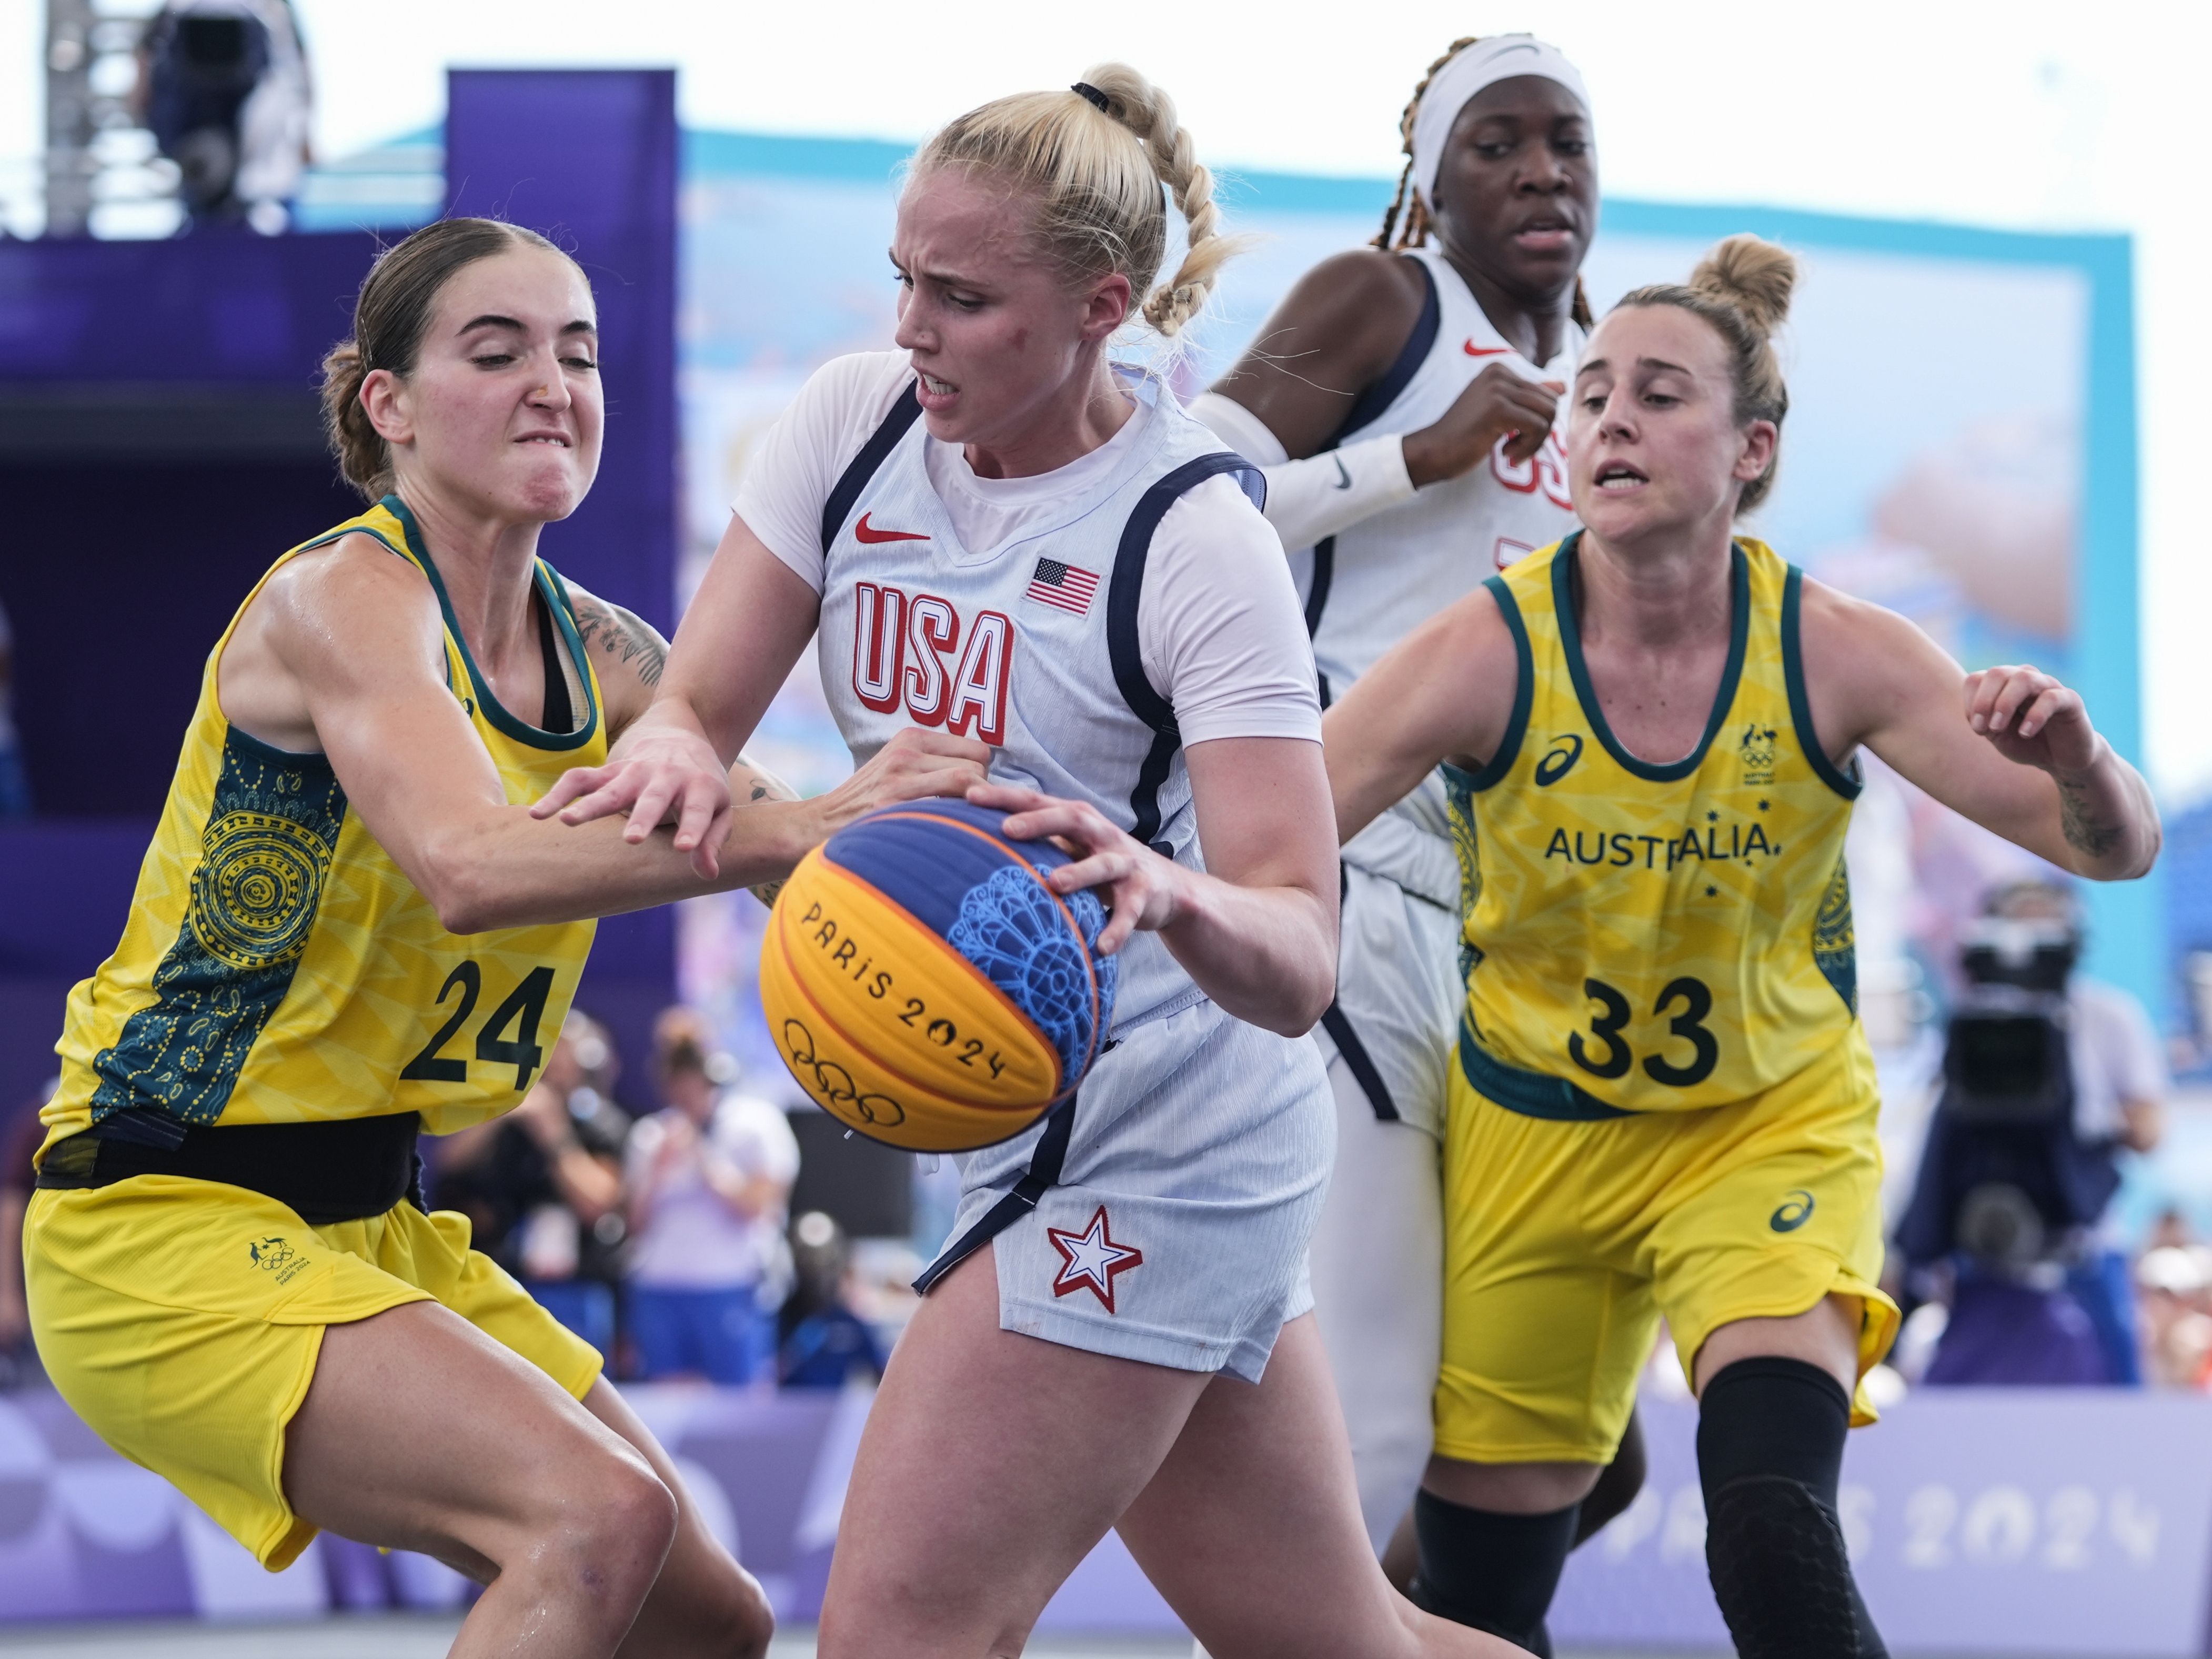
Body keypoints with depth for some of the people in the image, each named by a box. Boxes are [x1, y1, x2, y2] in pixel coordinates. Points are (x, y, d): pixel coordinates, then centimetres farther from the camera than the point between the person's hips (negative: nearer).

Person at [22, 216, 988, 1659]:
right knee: (602, 1516, -27)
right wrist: (804, 828, -45)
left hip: (372, 1229, 9)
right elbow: (470, 866, -36)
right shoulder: (339, 598, -17)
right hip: (167, 1229, -9)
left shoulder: (603, 659, 7)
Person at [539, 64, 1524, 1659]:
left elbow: (1297, 958, -24)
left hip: (1149, 1150, -7)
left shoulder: (1198, 537, -18)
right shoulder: (858, 420, 0)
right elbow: (696, 707, -4)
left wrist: (1168, 892, -47)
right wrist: (676, 754, -28)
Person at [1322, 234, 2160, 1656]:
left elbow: (2114, 848, -15)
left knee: (1775, 1529, -27)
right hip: (1533, 1136, 1)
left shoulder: (1834, 656, -17)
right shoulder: (1487, 655, -19)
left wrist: (2073, 757, -39)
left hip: (1774, 1128, -1)